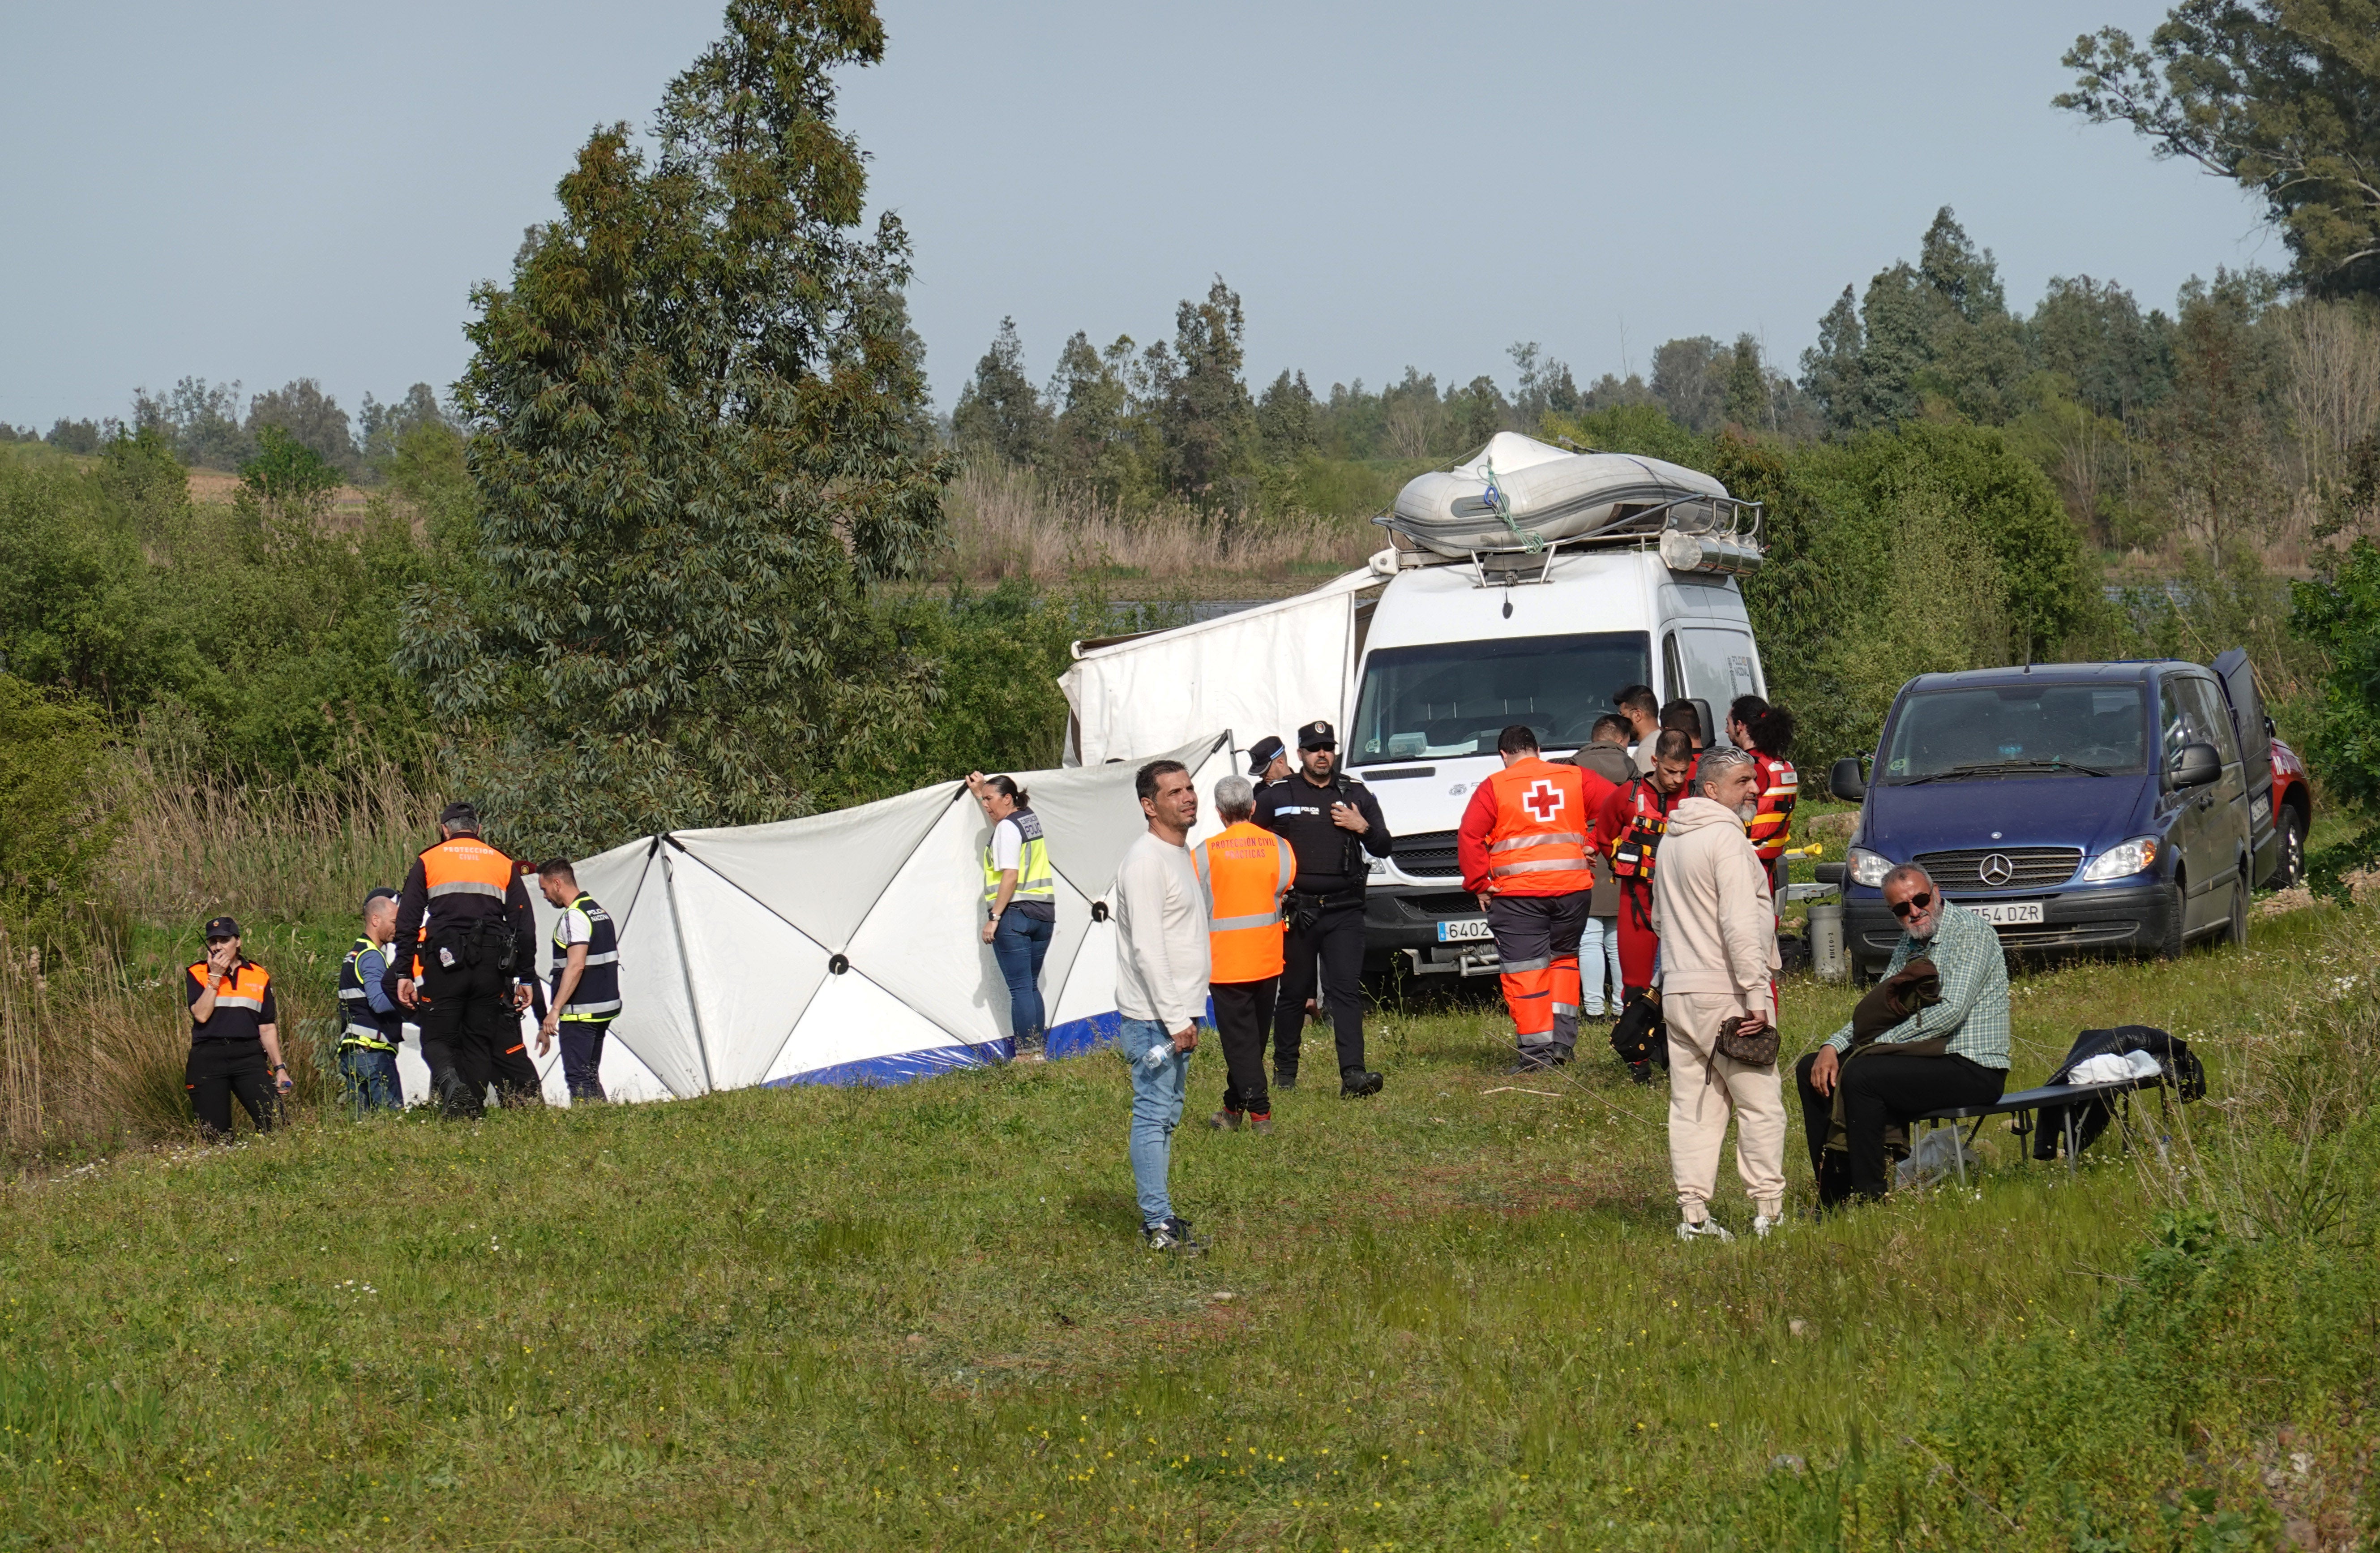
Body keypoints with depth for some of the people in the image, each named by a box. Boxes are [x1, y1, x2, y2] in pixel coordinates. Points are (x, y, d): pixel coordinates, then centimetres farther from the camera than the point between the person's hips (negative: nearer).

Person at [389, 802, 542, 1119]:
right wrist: (525, 978, 17)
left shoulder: (428, 861, 10)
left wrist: (404, 974, 4)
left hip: (443, 962, -2)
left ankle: (451, 1085, -25)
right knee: (480, 1041, 9)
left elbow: (407, 923, 4)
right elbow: (524, 927, 14)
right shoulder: (503, 864, 16)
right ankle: (473, 1112, 1)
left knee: (437, 1038, 3)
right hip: (491, 968, 2)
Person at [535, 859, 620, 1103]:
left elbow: (576, 966, -24)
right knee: (591, 1076, 14)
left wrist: (555, 1010, -24)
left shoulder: (574, 916, -15)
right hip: (606, 1007, 10)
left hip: (579, 1012, -10)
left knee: (577, 1078, -8)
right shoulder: (601, 913, 15)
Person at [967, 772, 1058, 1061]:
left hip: (1013, 916, -8)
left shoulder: (1006, 828, -10)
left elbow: (1010, 876, -19)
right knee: (1031, 986, 15)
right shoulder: (1031, 818, 14)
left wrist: (994, 918, -17)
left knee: (1019, 988, -6)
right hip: (1043, 915, 8)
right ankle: (1038, 1051, 15)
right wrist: (979, 793, 43)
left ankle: (1026, 1055, -6)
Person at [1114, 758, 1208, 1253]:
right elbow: (1147, 947, -21)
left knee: (1166, 1115, 13)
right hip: (1153, 1019, -10)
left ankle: (1159, 1215, 20)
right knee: (1155, 1115, -8)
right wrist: (1174, 1020, -22)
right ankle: (1159, 1225, -8)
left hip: (1176, 1015, 10)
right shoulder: (1146, 860, -16)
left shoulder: (1181, 854, 16)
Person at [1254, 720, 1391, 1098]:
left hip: (1344, 910, 0)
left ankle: (1353, 1073, -18)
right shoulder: (1277, 797, 6)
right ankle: (1285, 1072, 20)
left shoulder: (1356, 795, 11)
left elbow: (1383, 848, 13)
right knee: (1293, 992, 7)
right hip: (1296, 910, 0)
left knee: (1346, 989, -10)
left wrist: (1363, 828, -6)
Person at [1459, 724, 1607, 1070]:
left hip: (1518, 891, -4)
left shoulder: (1494, 787, 1)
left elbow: (1469, 837, -6)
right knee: (1564, 960, 19)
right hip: (1573, 886, 4)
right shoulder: (1575, 778, 10)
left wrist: (1480, 883, -1)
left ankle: (1537, 1049, -5)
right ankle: (1562, 1041, 11)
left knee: (1525, 970, -1)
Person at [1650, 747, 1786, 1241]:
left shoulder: (1671, 840, 16)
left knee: (1693, 1106, 8)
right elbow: (1740, 926, -20)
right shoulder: (1726, 837, -13)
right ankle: (1768, 1211, -1)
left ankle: (1693, 1214, 5)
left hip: (1678, 992, 8)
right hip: (1725, 993, -8)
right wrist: (1756, 997, -20)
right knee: (1760, 1103, -1)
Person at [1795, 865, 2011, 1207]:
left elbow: (1951, 1012, -21)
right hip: (1925, 1057, 9)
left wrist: (1879, 1043, -19)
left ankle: (1869, 1199, -22)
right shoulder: (1909, 943, 16)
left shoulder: (1970, 932, -12)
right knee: (1812, 1070, 6)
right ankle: (1833, 1199, 3)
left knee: (1861, 1077, -29)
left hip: (1971, 1068, -9)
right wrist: (1833, 1046, -4)